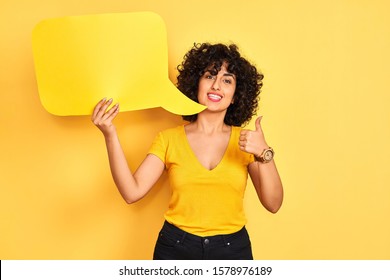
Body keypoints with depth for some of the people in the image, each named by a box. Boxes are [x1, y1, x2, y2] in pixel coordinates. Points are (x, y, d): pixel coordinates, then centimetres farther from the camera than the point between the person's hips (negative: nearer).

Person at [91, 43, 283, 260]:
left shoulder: (246, 140, -3)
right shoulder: (169, 139, -3)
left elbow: (273, 204, -10)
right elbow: (132, 192, -13)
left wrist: (264, 154, -24)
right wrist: (110, 136, -21)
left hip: (233, 248, 1)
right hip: (175, 248, 0)